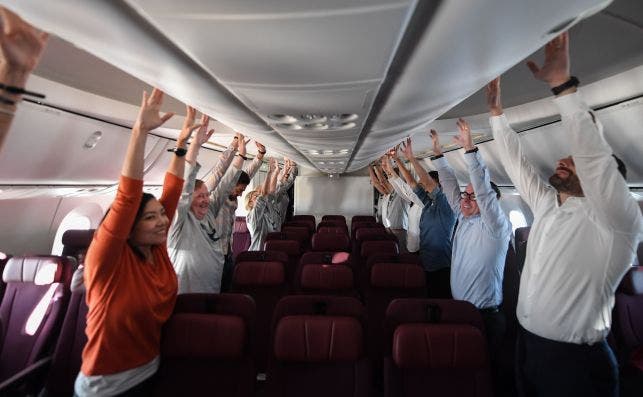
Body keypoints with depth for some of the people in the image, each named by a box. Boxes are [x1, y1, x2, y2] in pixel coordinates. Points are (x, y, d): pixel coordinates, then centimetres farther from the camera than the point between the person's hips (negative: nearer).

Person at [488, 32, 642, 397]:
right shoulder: (547, 205, 4)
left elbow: (593, 154, -28)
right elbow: (517, 163, 7)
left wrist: (563, 84, -31)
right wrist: (496, 110, 6)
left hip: (576, 361, -6)